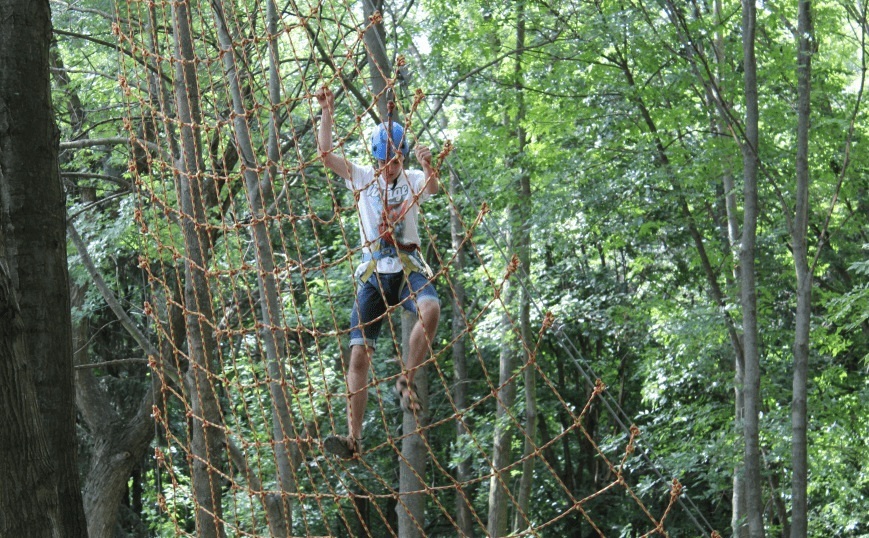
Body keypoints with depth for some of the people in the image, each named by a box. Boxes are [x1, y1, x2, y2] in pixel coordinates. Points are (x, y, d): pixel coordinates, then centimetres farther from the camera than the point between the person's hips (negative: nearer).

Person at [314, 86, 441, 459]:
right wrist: (327, 113, -10)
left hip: (408, 267, -2)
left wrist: (428, 167, -40)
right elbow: (325, 155, 1)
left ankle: (407, 380, -19)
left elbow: (432, 187, -18)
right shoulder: (361, 177, 11)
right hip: (372, 271, 2)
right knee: (359, 354, -9)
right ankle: (353, 438, -12)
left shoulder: (413, 180, 5)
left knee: (431, 308, -36)